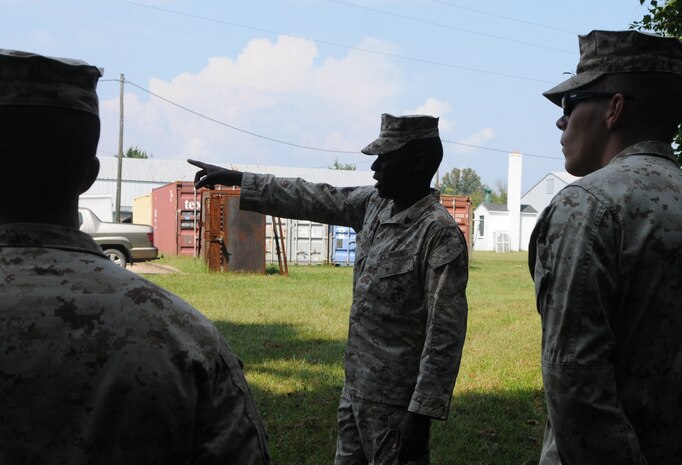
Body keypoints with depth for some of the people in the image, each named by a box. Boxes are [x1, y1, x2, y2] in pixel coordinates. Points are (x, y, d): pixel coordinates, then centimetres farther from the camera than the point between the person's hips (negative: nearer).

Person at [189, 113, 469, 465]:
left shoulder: (440, 234, -20)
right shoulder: (375, 204, 3)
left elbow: (446, 333, -22)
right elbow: (315, 199, 12)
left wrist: (421, 413, -23)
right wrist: (237, 180, 12)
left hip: (395, 402, -8)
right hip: (356, 387, 8)